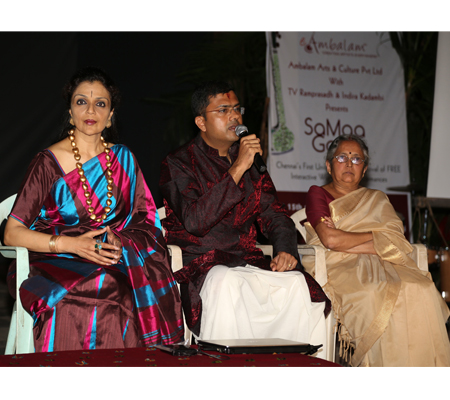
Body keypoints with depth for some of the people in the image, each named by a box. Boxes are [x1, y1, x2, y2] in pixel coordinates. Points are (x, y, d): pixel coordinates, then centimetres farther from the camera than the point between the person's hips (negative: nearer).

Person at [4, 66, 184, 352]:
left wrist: (118, 241, -12)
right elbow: (12, 233, -3)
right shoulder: (48, 163, 1)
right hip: (55, 262, -3)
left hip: (115, 259, 4)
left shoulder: (123, 159, 14)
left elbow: (145, 221, 11)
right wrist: (71, 244, -16)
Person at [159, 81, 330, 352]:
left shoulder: (252, 161, 20)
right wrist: (237, 169, -16)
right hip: (201, 265, -5)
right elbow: (195, 222, -14)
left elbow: (274, 214, 18)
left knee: (296, 283, -25)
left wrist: (285, 250, -5)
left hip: (249, 260, 5)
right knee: (226, 284, -38)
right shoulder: (178, 163, 2)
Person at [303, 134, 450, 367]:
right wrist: (376, 234, 4)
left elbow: (395, 242, 5)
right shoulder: (317, 194, 15)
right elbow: (329, 239, -5)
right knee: (375, 296, -37)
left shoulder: (377, 199, 25)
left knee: (421, 289, -30)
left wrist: (342, 240, -4)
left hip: (381, 266, 4)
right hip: (338, 270, -3)